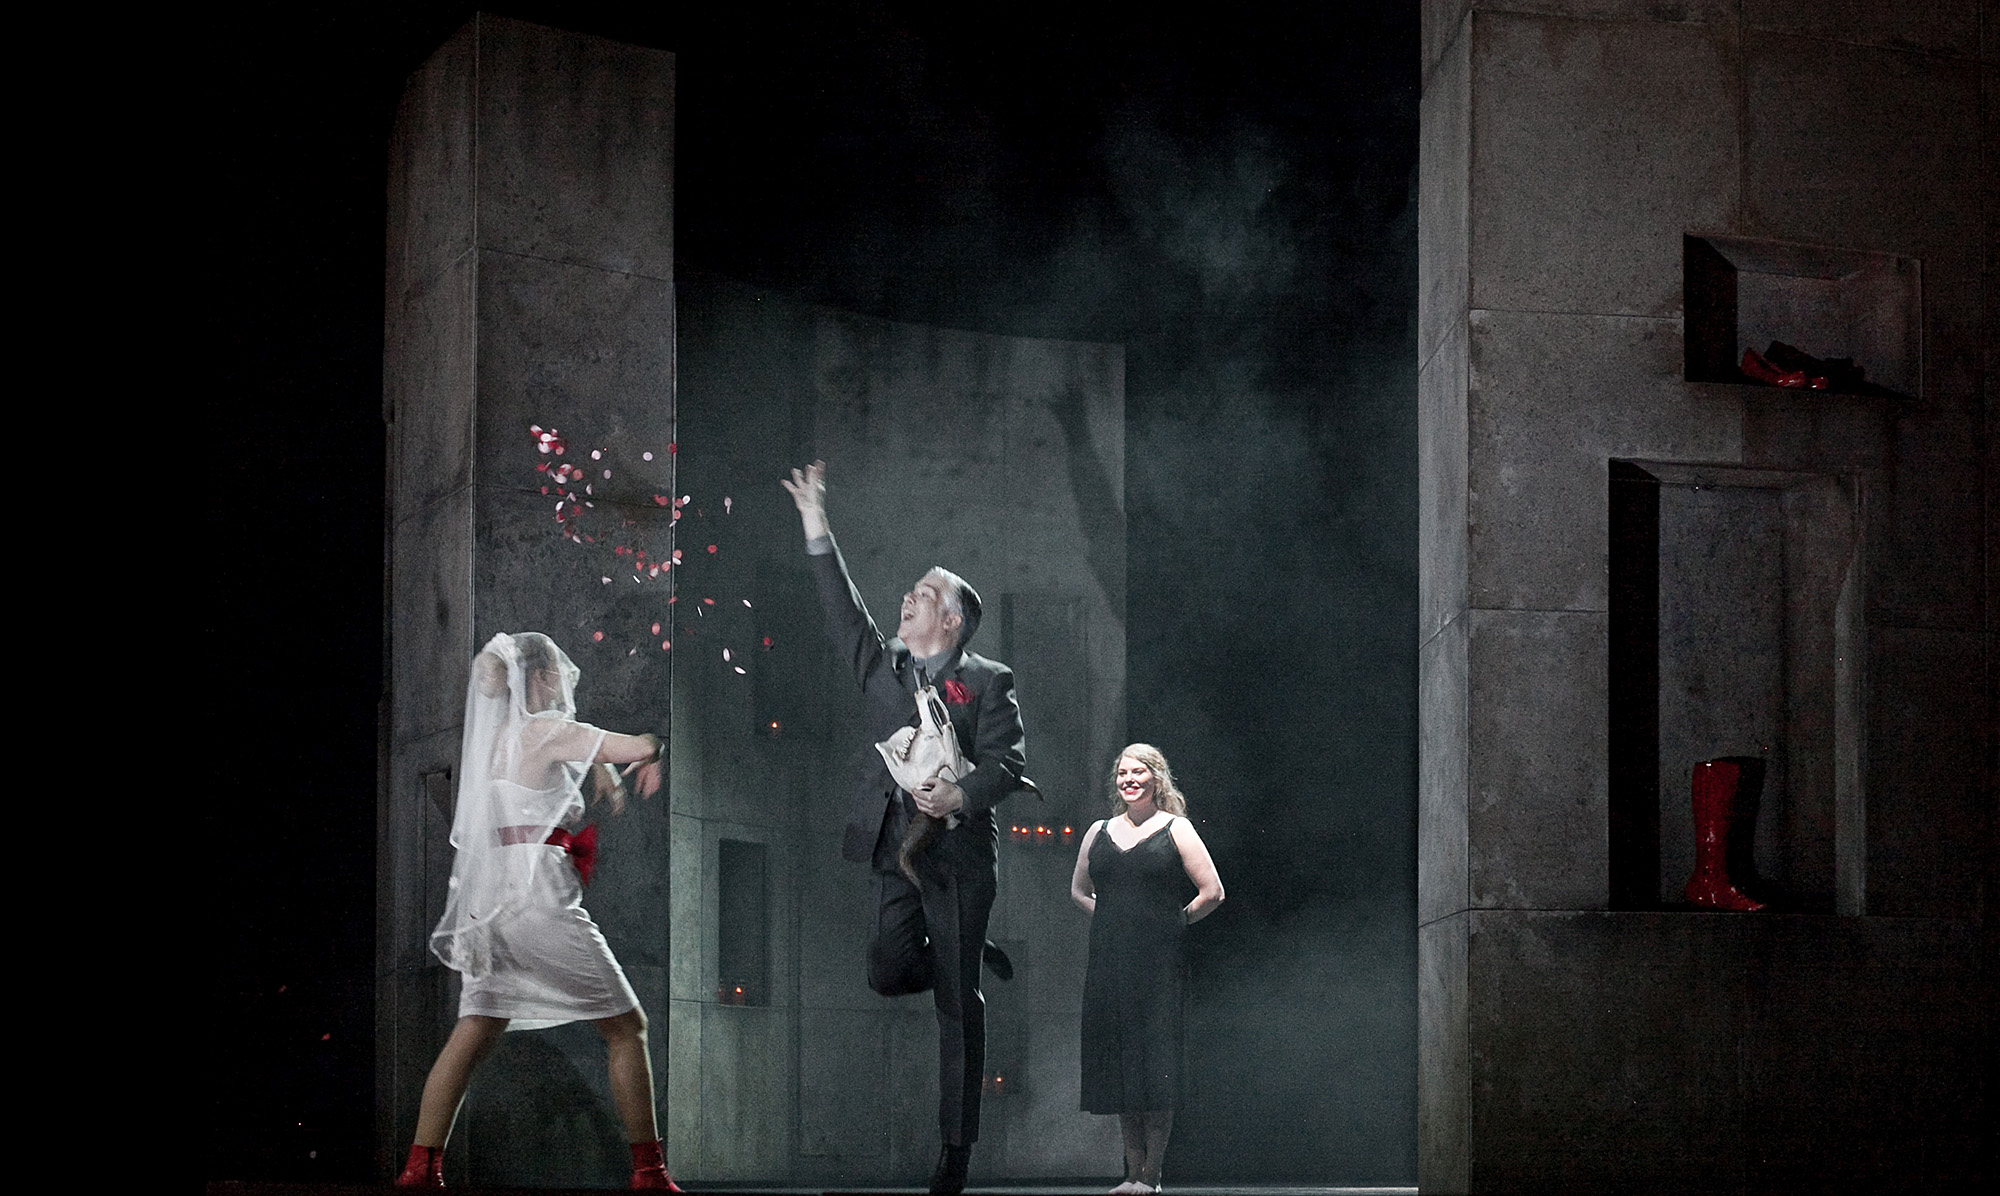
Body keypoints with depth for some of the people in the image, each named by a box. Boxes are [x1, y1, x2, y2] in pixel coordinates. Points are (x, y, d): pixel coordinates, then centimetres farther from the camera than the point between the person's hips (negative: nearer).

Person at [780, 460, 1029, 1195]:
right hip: (892, 850, 4)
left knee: (957, 1003, -2)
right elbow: (842, 609, 5)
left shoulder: (988, 683, 1)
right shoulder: (881, 665, 14)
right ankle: (977, 958, 26)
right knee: (888, 975, -6)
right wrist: (817, 532, -2)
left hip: (958, 852, -4)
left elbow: (1008, 763, -7)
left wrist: (964, 795, -25)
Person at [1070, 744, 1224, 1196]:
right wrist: (1111, 921, 14)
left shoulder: (1175, 829, 1)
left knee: (1156, 1069, -6)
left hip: (1159, 962, -4)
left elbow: (1212, 892, 0)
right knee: (1118, 1066, 4)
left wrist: (1174, 923, 3)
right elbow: (1079, 889, 28)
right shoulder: (1099, 833, 14)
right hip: (1109, 963, 5)